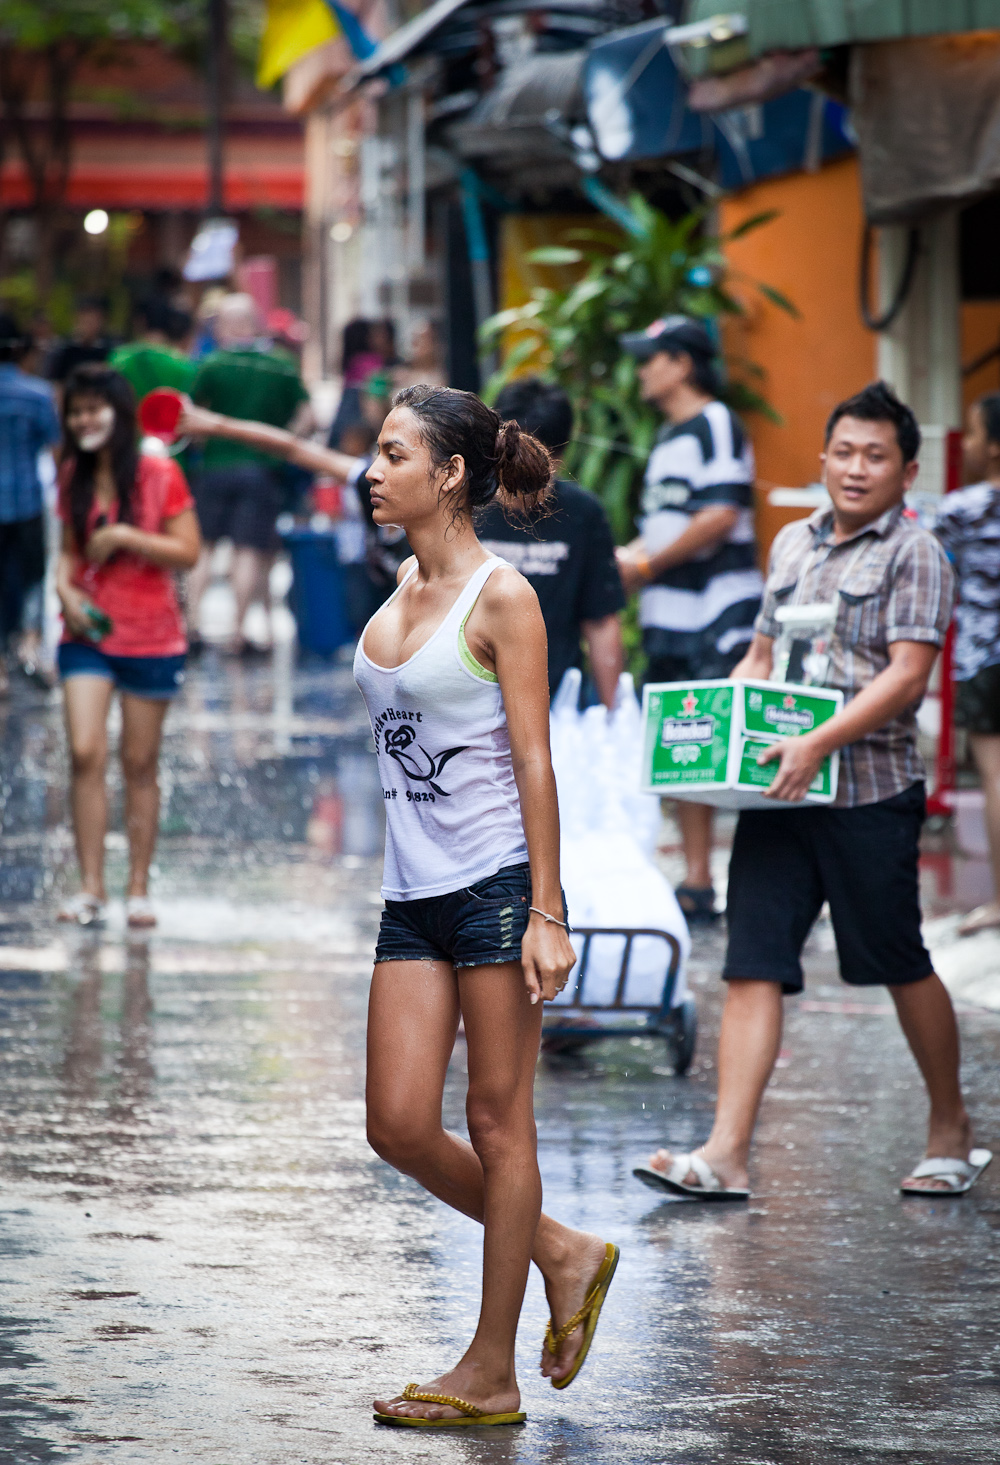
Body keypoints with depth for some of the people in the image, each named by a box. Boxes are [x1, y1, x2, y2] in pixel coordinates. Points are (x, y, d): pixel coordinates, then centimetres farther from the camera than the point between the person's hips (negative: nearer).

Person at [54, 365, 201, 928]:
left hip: (151, 640, -3)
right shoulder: (74, 477, 6)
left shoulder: (160, 474, -7)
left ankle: (139, 888, 13)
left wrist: (124, 536, -19)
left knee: (140, 765, 5)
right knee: (85, 754, -10)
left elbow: (188, 552, -9)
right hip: (87, 635, 3)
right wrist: (65, 588, -5)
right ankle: (91, 887, -8)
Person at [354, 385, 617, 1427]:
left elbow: (534, 762, -12)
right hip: (413, 893, 7)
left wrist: (546, 915, -15)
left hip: (497, 882, -7)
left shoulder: (500, 598, -10)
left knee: (497, 1123, 1)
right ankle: (562, 1255, 23)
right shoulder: (404, 590, 12)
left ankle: (491, 1373, 8)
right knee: (399, 1126, 3)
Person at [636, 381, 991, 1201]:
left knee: (901, 966, 6)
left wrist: (820, 743, -23)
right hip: (779, 793, 5)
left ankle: (951, 1128, 26)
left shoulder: (914, 554, -4)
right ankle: (727, 1155, -10)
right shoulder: (793, 545, 16)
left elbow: (907, 675, -14)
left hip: (871, 791, -5)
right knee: (753, 966, -5)